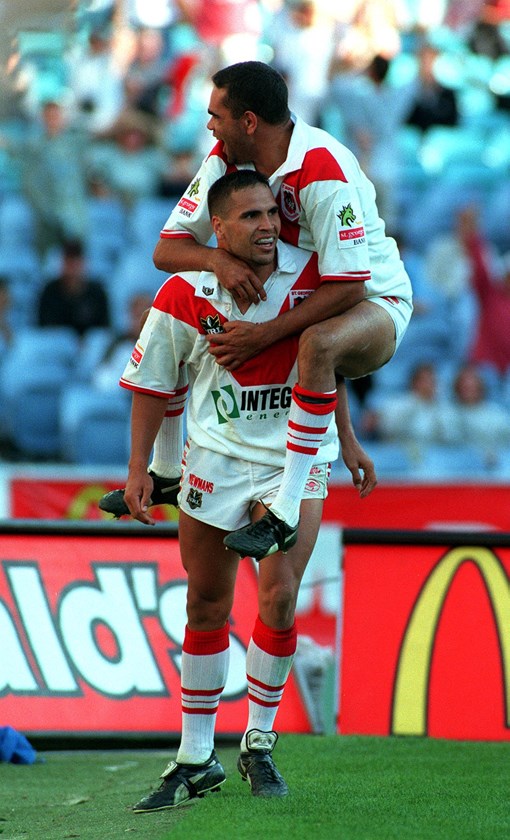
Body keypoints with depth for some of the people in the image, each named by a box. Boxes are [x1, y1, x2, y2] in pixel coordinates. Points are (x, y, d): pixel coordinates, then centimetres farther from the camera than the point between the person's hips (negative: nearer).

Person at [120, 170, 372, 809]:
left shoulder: (309, 273, -7)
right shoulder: (185, 295, -12)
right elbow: (152, 384, 0)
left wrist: (345, 439, 15)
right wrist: (138, 469, -3)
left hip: (296, 459, 0)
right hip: (216, 459, 0)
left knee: (278, 598, -12)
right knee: (206, 607, 6)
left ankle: (258, 746, 7)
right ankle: (196, 758, 18)